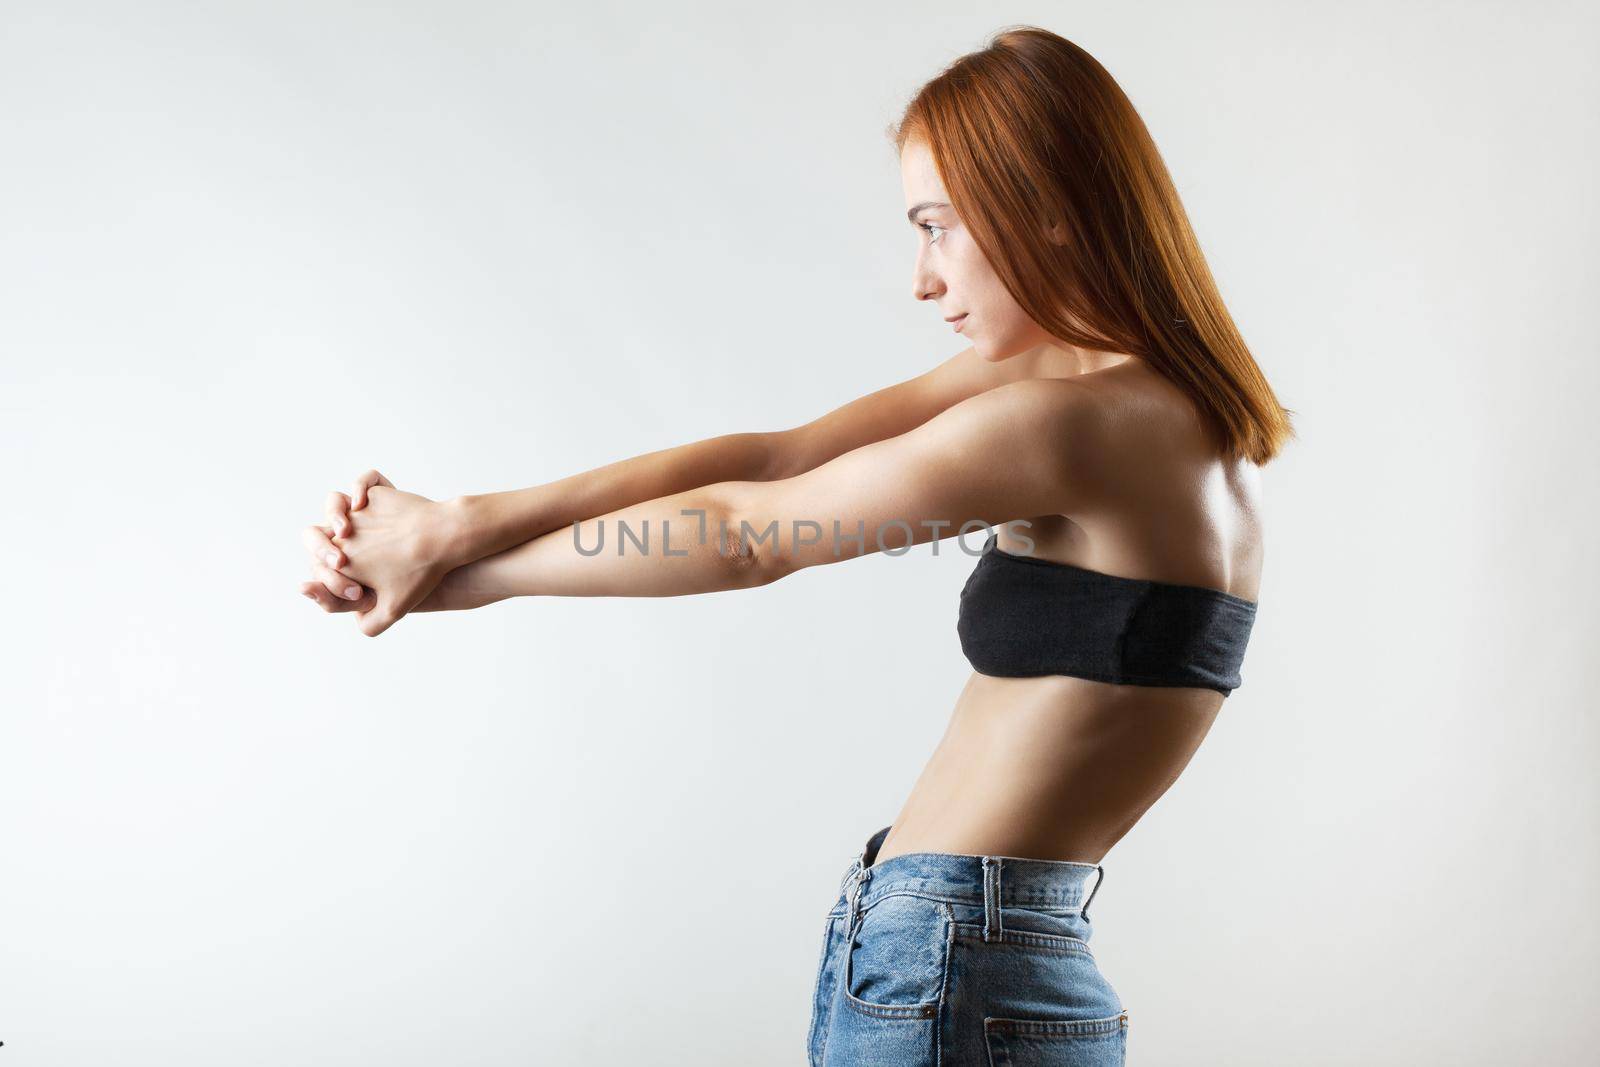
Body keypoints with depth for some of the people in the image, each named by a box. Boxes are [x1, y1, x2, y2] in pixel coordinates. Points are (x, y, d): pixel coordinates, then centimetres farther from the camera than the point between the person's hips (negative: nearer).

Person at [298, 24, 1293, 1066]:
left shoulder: (1079, 423, -18)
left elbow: (744, 537, -13)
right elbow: (768, 457, 1)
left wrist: (449, 574, -3)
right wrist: (462, 520, -4)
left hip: (939, 973, -8)